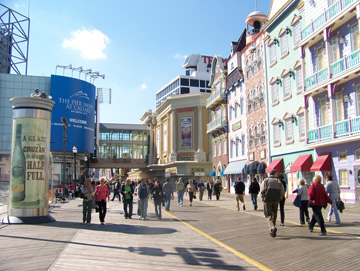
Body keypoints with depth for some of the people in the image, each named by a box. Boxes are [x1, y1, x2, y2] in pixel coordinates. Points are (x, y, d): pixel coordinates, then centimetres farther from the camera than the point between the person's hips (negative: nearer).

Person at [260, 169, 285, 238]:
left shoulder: (265, 180, -1)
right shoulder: (278, 181, 5)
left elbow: (262, 191, -11)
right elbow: (282, 192, 0)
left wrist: (263, 198, 2)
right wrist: (279, 198, 14)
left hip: (268, 200, -2)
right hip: (276, 201, 2)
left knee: (269, 215, 1)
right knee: (274, 215, 15)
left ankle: (273, 228, -24)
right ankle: (272, 232, 20)